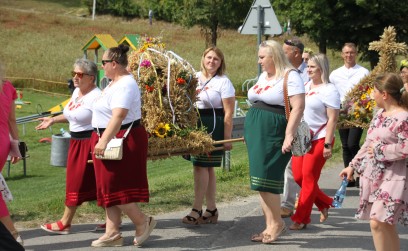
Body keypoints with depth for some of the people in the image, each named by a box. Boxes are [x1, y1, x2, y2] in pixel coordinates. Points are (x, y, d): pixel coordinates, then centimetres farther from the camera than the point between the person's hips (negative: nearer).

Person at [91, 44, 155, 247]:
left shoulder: (125, 85, -18)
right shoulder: (114, 83, 16)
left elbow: (118, 116, -29)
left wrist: (104, 141, -35)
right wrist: (101, 140, 23)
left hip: (122, 141, -11)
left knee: (115, 187, -8)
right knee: (109, 187, 9)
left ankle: (142, 222, 6)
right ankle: (112, 233, 13)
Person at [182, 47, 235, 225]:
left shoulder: (223, 82, -5)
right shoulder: (195, 77, 11)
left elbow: (228, 113, -9)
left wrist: (227, 138, -13)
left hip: (213, 127, -6)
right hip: (195, 124, 6)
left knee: (201, 165, -10)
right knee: (207, 168, 10)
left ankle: (196, 211, -7)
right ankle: (211, 210, 17)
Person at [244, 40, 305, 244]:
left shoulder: (290, 77, -10)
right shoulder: (263, 76, 17)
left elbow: (298, 108, -17)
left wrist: (289, 135, -23)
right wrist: (250, 132, 20)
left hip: (274, 135, -9)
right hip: (256, 133, 9)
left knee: (267, 180, -10)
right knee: (261, 181, 8)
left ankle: (277, 223, 5)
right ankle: (270, 227, 14)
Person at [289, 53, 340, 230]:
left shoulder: (329, 90, -9)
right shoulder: (304, 87, 12)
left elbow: (332, 119, -12)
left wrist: (328, 144, -17)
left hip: (319, 139, -7)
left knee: (309, 178, -3)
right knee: (298, 176, 5)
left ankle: (301, 219, 6)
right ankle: (325, 203, 26)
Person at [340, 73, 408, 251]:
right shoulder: (379, 114, 12)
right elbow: (368, 143, 20)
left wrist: (379, 150, -13)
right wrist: (353, 165, 19)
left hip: (392, 178, -8)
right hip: (372, 175, 8)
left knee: (377, 222, -16)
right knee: (386, 226, 10)